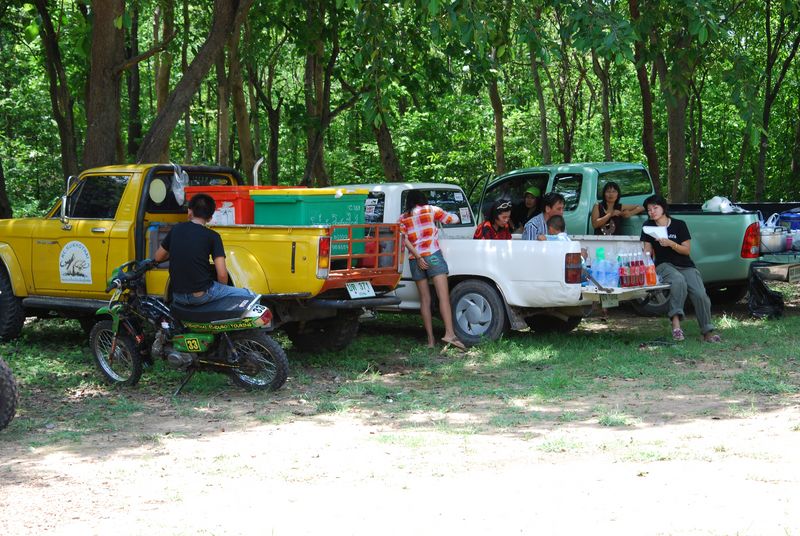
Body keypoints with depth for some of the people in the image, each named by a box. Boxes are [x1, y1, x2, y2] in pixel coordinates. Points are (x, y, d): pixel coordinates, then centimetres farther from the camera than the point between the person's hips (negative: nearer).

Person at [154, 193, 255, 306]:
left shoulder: (176, 229, 5)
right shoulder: (212, 236, -6)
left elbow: (158, 257, 17)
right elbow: (222, 274, -12)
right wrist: (223, 292, 8)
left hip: (178, 297, 5)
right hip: (202, 295, -5)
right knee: (249, 296, 7)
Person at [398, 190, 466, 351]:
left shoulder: (403, 218, 14)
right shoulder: (431, 210, 8)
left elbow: (404, 239, 0)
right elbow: (454, 219, 9)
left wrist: (417, 257, -7)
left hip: (414, 259, 4)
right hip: (432, 255, -3)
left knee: (425, 299, 6)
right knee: (443, 296, -10)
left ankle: (430, 339, 2)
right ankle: (449, 333, -25)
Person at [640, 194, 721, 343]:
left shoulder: (679, 225, 2)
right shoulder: (648, 226, 9)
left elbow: (687, 250, -2)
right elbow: (648, 250, 8)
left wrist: (671, 244, -19)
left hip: (685, 266, 1)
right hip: (664, 265, -1)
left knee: (700, 294, -23)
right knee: (678, 280, -38)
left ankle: (708, 332, -12)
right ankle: (676, 322, -43)